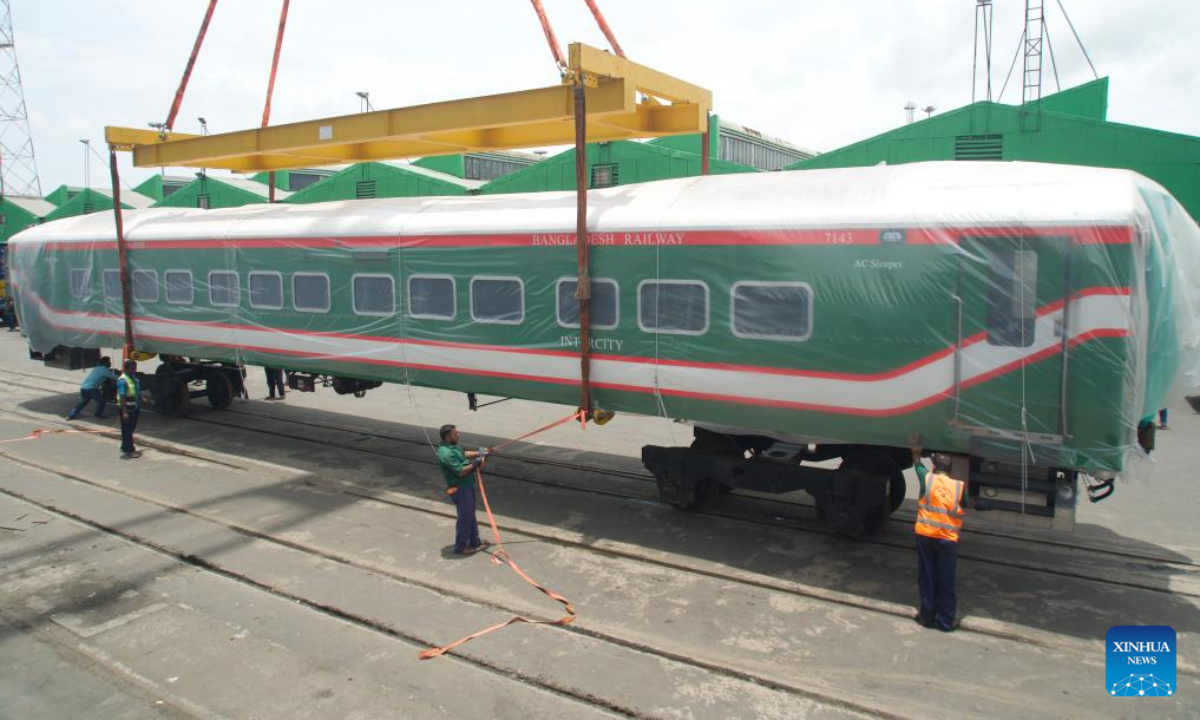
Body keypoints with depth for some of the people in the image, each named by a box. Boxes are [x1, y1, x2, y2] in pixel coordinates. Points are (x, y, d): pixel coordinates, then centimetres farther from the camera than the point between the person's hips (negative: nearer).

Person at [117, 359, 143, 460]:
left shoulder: (134, 378, 8)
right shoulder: (123, 380, -18)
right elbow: (122, 397, -22)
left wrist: (139, 407, 21)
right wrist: (124, 412, -24)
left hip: (134, 408, 8)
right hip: (127, 409, -8)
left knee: (131, 429, 16)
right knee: (127, 430, 0)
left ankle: (125, 447, 29)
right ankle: (129, 450, 4)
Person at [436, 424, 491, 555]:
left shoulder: (452, 446, 4)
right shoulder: (447, 453, -29)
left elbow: (463, 454, 21)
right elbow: (460, 471, -29)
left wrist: (479, 453, 9)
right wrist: (475, 463, -18)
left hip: (467, 485, 10)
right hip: (460, 489, -10)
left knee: (470, 515, 22)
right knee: (465, 518, 1)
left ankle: (474, 541, 36)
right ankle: (460, 547, 14)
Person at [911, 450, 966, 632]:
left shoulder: (927, 478, 0)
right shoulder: (960, 486, -1)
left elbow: (917, 464, 21)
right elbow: (965, 505, 12)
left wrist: (916, 451, 40)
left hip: (925, 535, 1)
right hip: (948, 539, -1)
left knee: (927, 579, 12)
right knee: (947, 582, 8)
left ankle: (927, 616, 18)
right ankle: (946, 621, 14)